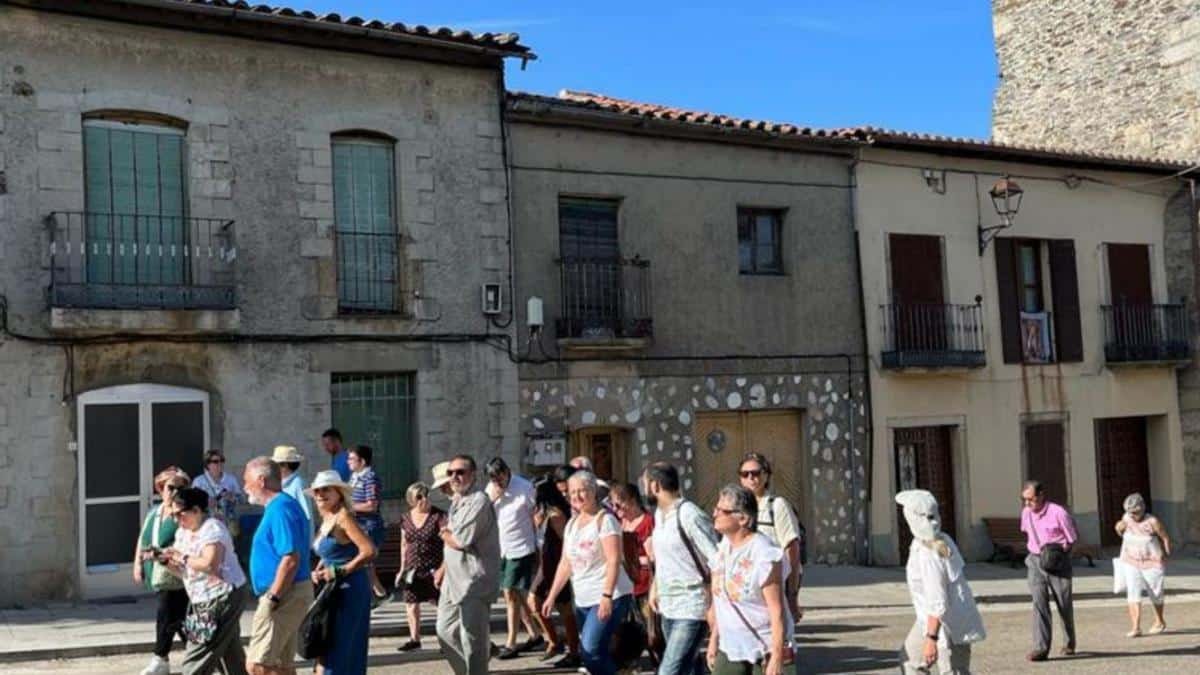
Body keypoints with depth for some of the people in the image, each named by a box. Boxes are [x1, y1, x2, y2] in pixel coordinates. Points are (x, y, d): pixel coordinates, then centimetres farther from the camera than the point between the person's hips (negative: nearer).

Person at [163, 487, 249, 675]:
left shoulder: (212, 528, -13)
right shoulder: (183, 533, 14)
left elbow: (210, 564, -26)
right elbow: (184, 571, 13)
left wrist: (182, 557, -17)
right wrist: (164, 559, -2)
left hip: (223, 597, -10)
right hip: (205, 601, 10)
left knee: (195, 660, -9)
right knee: (231, 656, 13)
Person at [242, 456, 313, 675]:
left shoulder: (280, 508, -16)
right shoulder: (278, 507, 16)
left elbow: (291, 559, -24)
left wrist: (272, 598, -21)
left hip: (283, 597, -11)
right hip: (286, 595, 11)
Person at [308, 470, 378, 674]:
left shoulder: (343, 516, -13)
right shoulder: (326, 520, 12)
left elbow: (369, 551, -22)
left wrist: (340, 572, -17)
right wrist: (319, 571, 5)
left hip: (349, 590, -8)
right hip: (334, 591, 8)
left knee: (336, 648, -6)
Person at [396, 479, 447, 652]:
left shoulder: (439, 516, -10)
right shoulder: (406, 519, 6)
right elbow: (404, 545, 16)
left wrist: (443, 568, -17)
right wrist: (403, 568, 15)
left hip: (433, 569, -5)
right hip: (413, 569, 5)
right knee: (411, 604, 5)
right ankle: (414, 639, 19)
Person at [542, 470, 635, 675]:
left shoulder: (605, 520, -9)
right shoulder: (572, 524, 13)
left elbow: (614, 560, -17)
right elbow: (566, 563, 17)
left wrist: (607, 596, -24)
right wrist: (551, 596, 12)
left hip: (609, 598, -7)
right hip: (583, 600, 7)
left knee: (590, 650, -19)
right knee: (594, 652, 8)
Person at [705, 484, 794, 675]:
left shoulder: (764, 555, -20)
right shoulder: (723, 548, 4)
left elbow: (777, 610, -20)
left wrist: (776, 658, -20)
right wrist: (714, 638, 14)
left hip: (765, 650, -7)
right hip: (731, 648, 7)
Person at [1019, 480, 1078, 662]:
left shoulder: (1058, 512, -13)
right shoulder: (1026, 513, 4)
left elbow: (1072, 539, -4)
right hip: (1035, 560, 3)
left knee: (1064, 604, 9)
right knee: (1039, 602, -10)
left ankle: (1070, 642, 32)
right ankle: (1041, 647, -14)